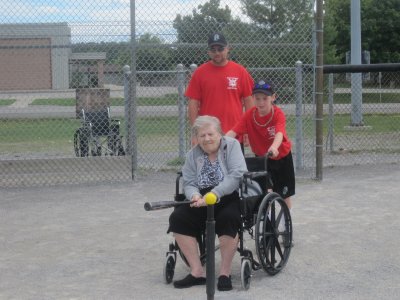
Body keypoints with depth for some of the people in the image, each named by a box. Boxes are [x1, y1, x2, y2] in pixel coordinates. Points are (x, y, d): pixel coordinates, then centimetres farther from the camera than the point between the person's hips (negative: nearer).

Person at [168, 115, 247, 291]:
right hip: (202, 201, 4)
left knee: (227, 218, -36)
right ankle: (197, 272, -14)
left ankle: (225, 273, -20)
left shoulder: (232, 145, -2)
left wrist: (214, 194, -27)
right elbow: (188, 183, 2)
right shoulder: (193, 154, 10)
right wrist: (195, 196, -23)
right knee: (178, 218, -19)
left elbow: (237, 175, -16)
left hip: (230, 198, -4)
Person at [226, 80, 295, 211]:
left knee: (285, 194, 10)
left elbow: (280, 133, -44)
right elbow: (233, 131, -28)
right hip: (261, 157, 2)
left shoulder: (278, 114, -25)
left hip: (282, 156, -1)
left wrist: (274, 147, -65)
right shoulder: (250, 115, -17)